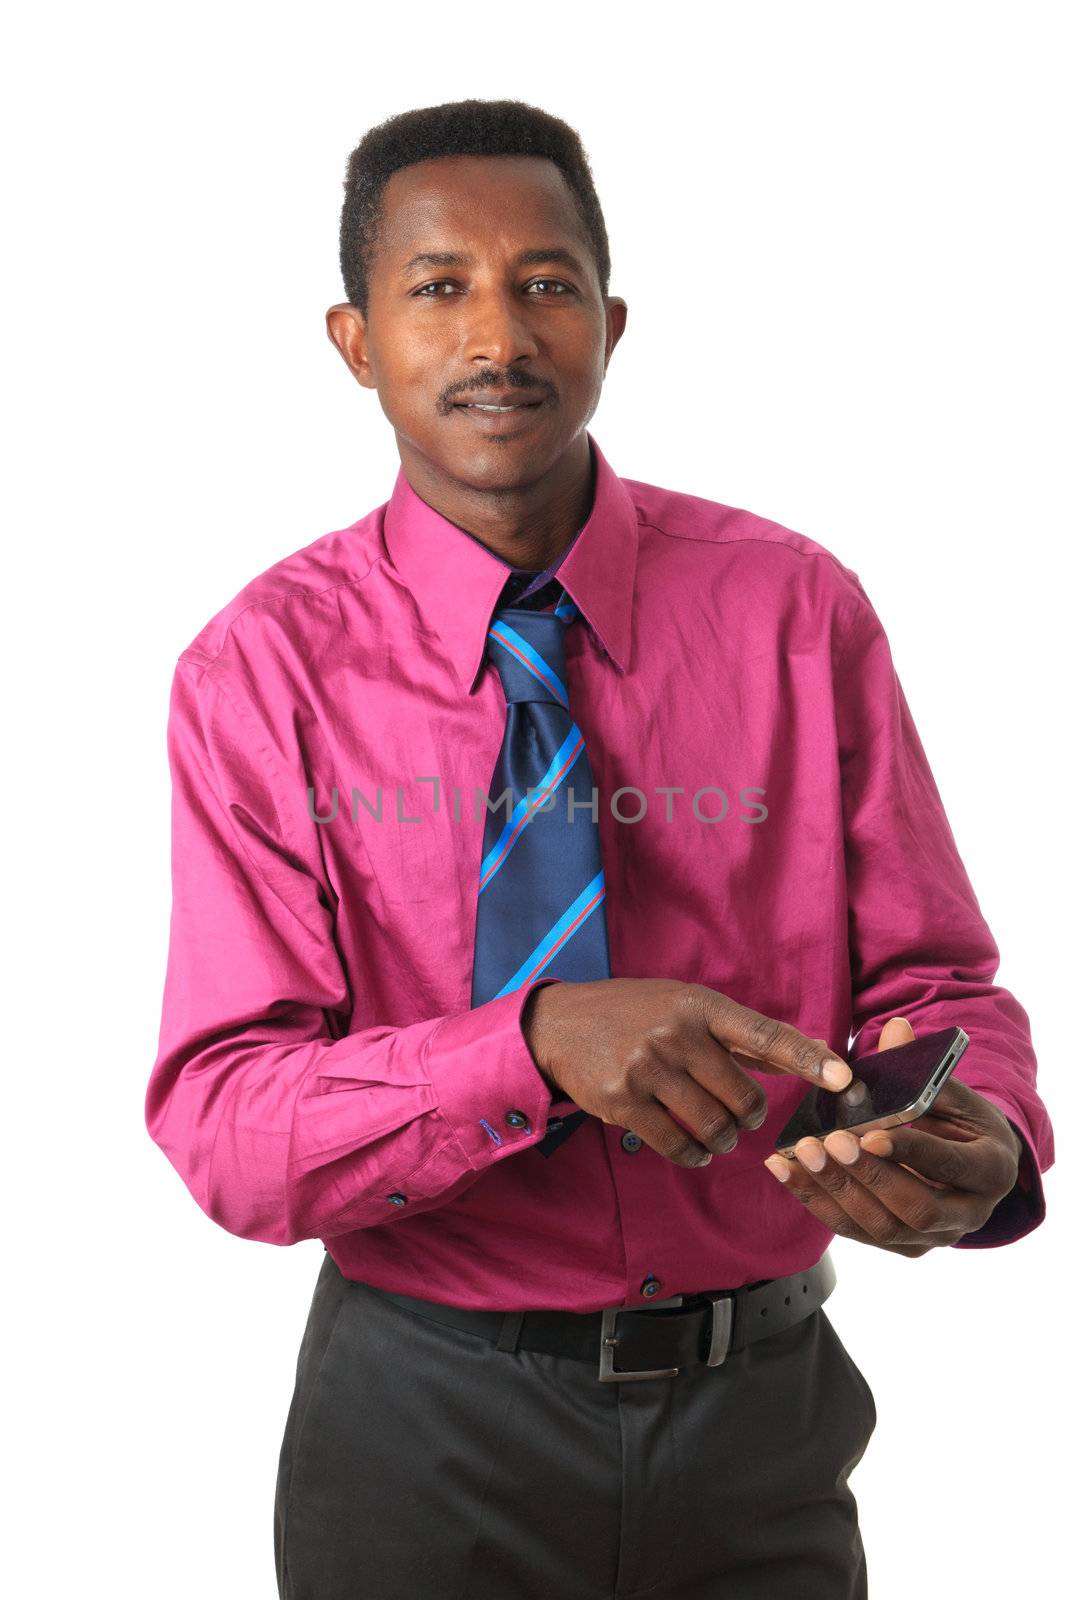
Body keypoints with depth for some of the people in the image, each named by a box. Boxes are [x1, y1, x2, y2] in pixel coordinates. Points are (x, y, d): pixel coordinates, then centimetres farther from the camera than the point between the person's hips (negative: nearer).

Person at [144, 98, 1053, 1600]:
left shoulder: (798, 611, -6)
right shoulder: (261, 669, -9)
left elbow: (934, 979, -4)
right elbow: (221, 1125, -16)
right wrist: (540, 1039, -32)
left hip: (762, 1412, 2)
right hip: (425, 1435, -1)